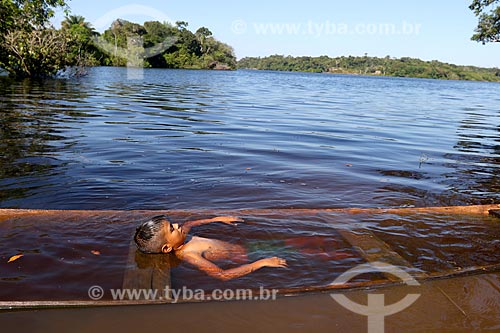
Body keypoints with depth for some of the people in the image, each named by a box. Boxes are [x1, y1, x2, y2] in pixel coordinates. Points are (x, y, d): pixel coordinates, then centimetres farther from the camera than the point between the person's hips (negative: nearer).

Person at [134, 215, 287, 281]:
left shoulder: (180, 239, -4)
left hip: (241, 248, 9)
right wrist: (262, 263, -37)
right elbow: (222, 274, -39)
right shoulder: (187, 254, -31)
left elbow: (188, 224, 22)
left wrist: (218, 219, 22)